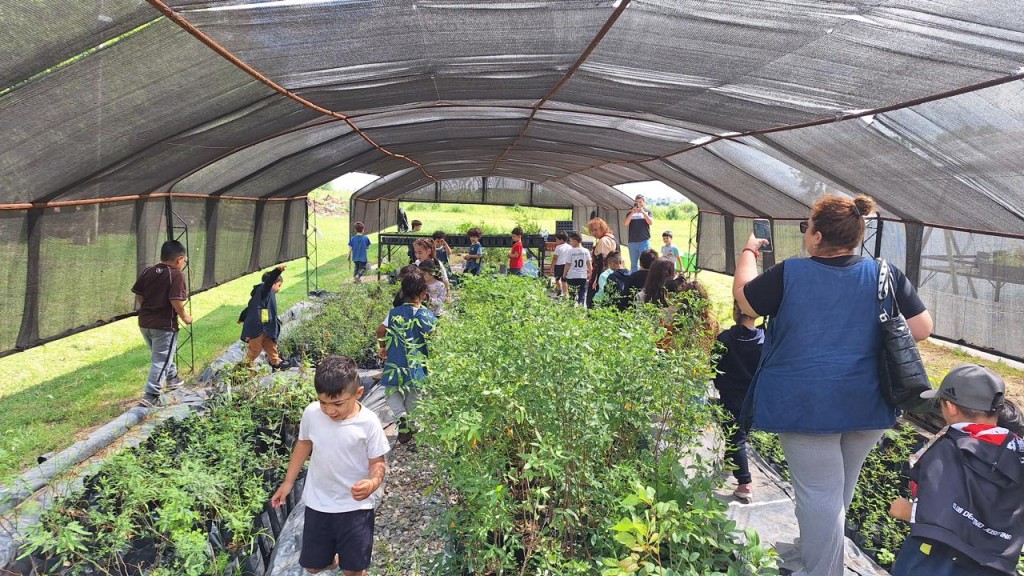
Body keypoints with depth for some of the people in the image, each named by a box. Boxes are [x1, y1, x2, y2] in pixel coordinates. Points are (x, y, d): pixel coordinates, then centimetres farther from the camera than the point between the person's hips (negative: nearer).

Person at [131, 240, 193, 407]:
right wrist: (184, 317, -6)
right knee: (161, 360, -1)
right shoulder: (176, 275, -14)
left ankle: (172, 379, 45)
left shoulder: (147, 272, 6)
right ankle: (150, 396, -5)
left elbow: (138, 296, 9)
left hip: (144, 322, 7)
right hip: (164, 324, -7)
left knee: (162, 354, 26)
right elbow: (176, 301, -21)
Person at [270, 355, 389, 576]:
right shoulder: (311, 413, -12)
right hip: (318, 503, 3)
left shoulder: (368, 423, -21)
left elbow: (378, 462, -12)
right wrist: (288, 482, 12)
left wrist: (373, 482, -35)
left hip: (355, 506, -3)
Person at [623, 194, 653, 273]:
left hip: (644, 241, -2)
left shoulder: (647, 211, 9)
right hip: (632, 242, 2)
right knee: (633, 264, 8)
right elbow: (626, 224, -2)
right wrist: (632, 213, -12)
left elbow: (651, 222, -6)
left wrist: (643, 212, -13)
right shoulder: (630, 212, 11)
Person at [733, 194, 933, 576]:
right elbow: (922, 329, -3)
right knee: (841, 488, 23)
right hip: (867, 403, 5)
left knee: (819, 493, 2)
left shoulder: (789, 274, -13)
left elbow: (744, 298, 2)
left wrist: (748, 252, 17)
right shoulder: (885, 275, -6)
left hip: (807, 405, -4)